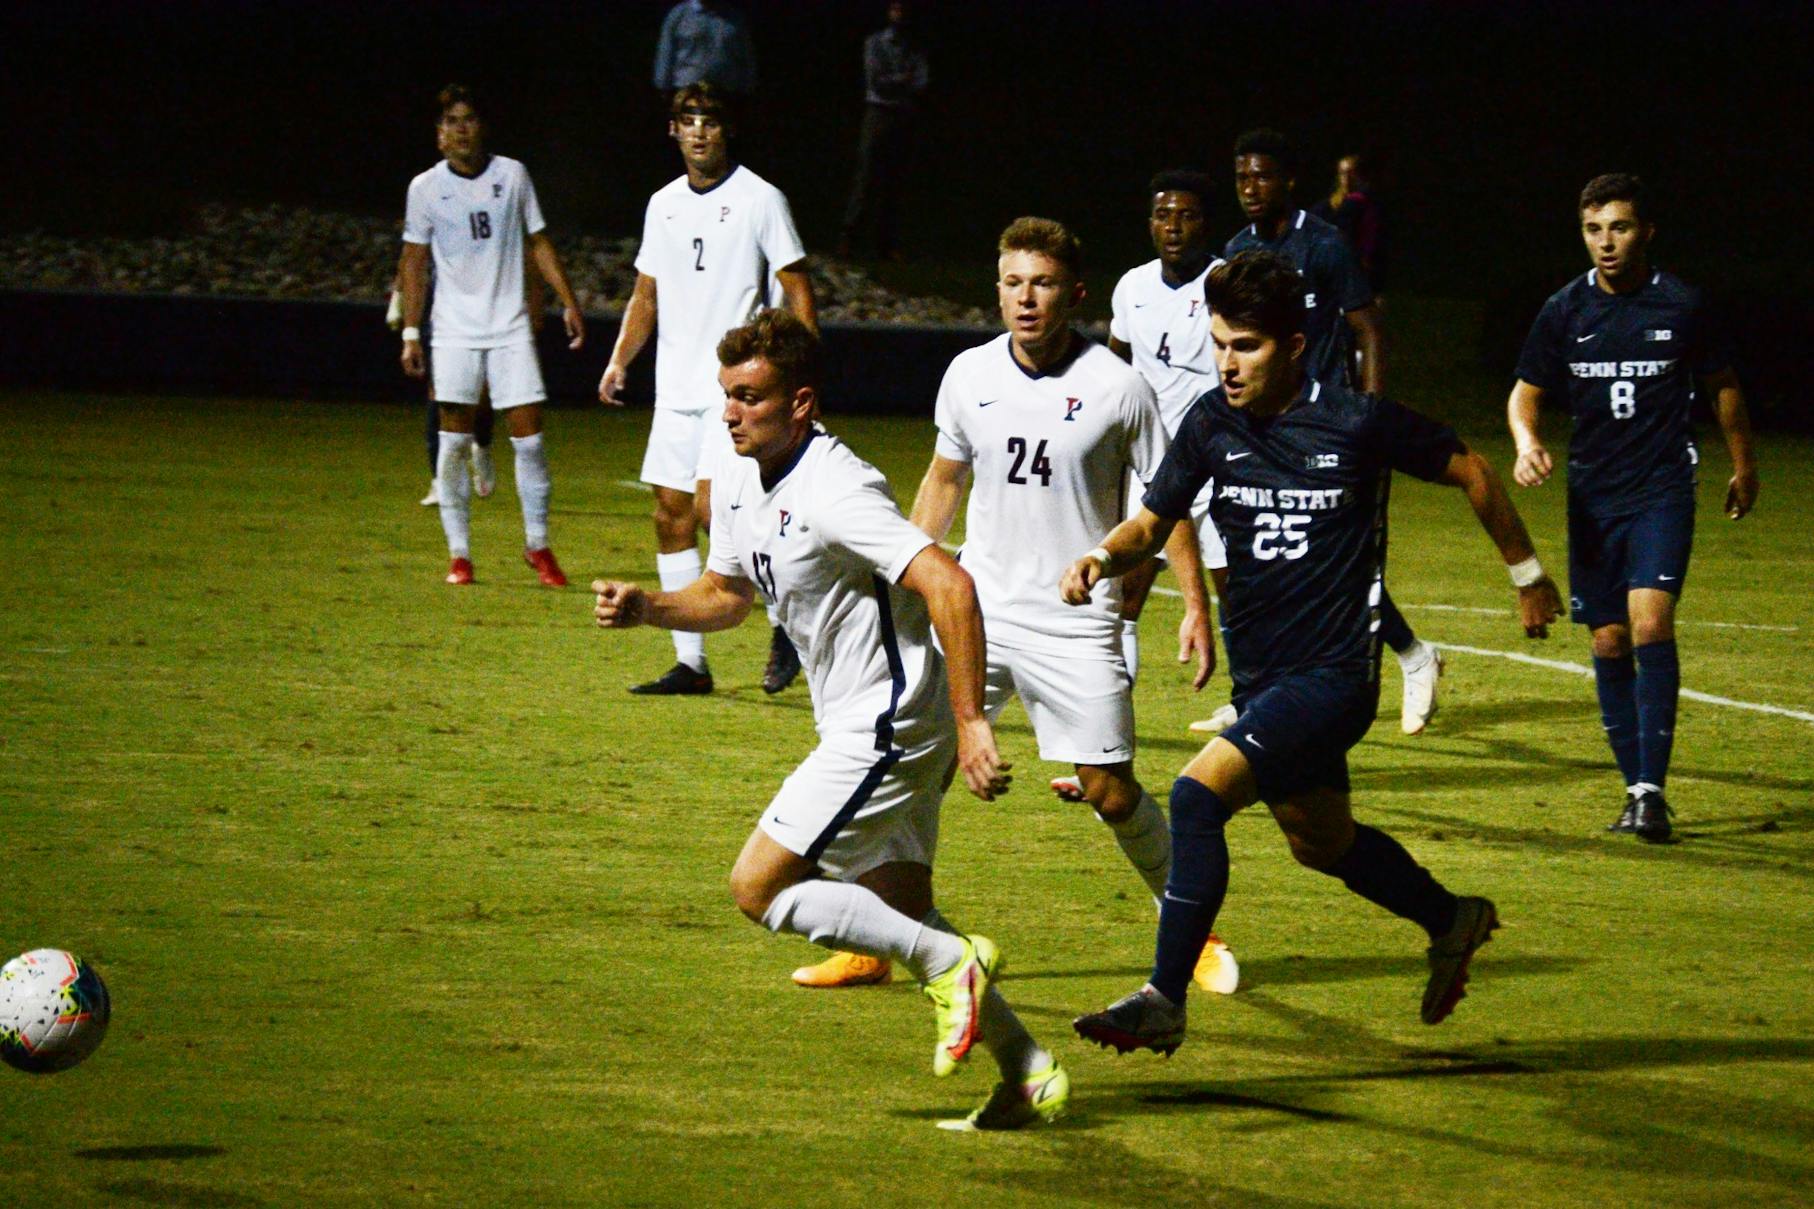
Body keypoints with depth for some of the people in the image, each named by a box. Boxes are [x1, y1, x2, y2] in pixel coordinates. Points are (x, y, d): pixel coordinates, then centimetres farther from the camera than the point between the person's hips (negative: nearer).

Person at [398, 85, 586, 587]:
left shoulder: (513, 174, 3)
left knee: (529, 436, -3)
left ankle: (537, 545, 12)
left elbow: (538, 242, 11)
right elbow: (414, 260, 6)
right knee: (453, 441, -3)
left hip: (511, 328, 1)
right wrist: (410, 331, 1)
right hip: (455, 332, -1)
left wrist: (568, 301, 4)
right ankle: (459, 554, 4)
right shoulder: (426, 187, 1)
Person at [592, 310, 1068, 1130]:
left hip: (889, 724, -10)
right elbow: (728, 593, 22)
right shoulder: (741, 480, 6)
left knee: (759, 886, -9)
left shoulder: (834, 491, -24)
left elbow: (948, 586, -31)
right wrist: (647, 608, 2)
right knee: (901, 914, 13)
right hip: (858, 725, 10)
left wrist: (971, 724, -33)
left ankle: (952, 963, -5)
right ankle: (1029, 1075, 17)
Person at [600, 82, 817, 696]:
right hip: (676, 387, 6)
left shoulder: (761, 200, -5)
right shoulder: (663, 204, 12)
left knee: (712, 507, -17)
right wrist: (619, 360, 4)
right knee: (671, 514, 4)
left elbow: (797, 290, -5)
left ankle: (783, 623, 3)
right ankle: (690, 662, 10)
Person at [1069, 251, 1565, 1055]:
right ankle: (1452, 922, 52)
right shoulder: (1211, 425, -3)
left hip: (1335, 672, -7)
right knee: (1323, 843, 25)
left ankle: (1164, 1002, -17)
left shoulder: (1358, 422, -16)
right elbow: (1153, 523, 5)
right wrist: (1102, 559, -18)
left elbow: (1470, 473, 0)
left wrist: (1526, 574, 10)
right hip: (1260, 677, 7)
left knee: (1197, 796, -24)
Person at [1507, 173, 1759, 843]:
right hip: (1592, 497, 3)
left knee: (1650, 623, -19)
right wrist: (1527, 443, -12)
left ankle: (1653, 789, -18)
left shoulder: (1680, 305, -4)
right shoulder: (1566, 310, 1)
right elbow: (1526, 392, 10)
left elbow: (1723, 385, 11)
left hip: (1662, 491, -3)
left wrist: (1744, 468, 21)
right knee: (1609, 643, 5)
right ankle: (1635, 788, 17)